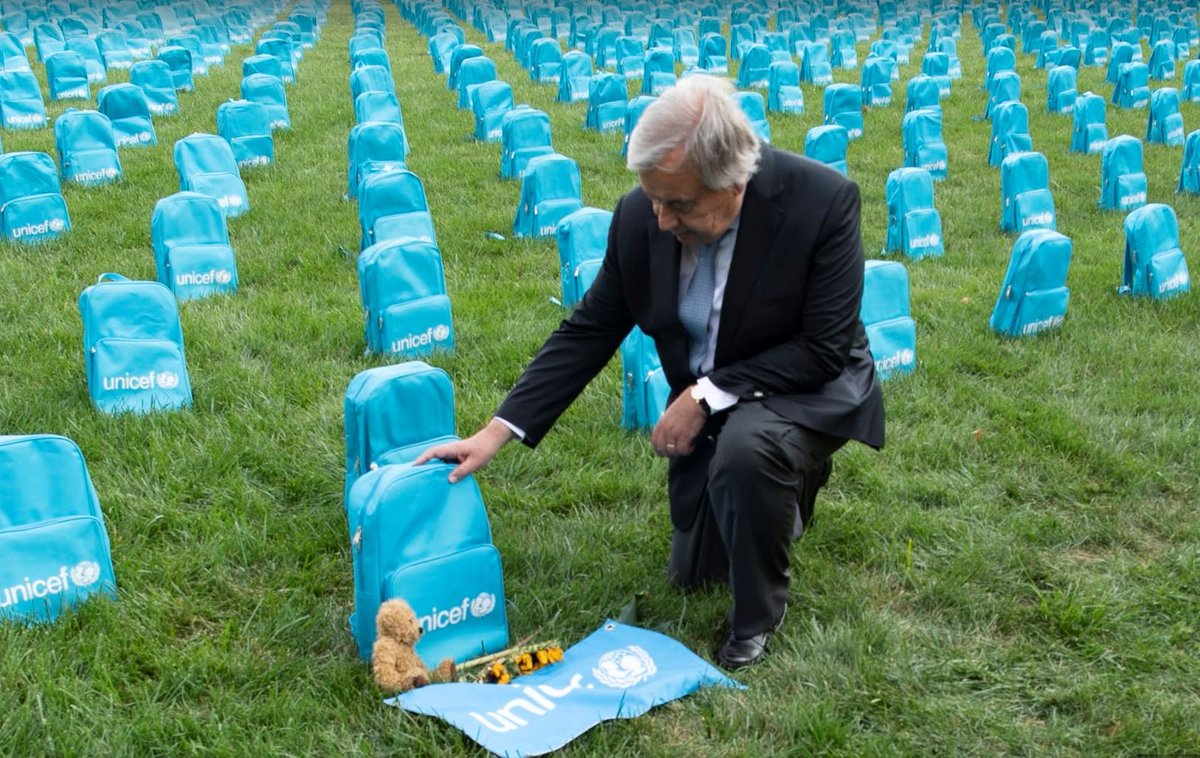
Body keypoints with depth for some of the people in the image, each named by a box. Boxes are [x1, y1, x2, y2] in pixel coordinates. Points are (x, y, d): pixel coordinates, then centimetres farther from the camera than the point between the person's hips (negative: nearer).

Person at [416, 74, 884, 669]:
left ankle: (758, 614, -9)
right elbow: (588, 331, -10)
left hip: (805, 389, -4)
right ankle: (788, 481, 41)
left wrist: (708, 394, -30)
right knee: (693, 571, 15)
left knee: (746, 449, -38)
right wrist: (498, 431, -16)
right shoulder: (641, 216, -18)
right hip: (706, 402, 5)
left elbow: (826, 347, -26)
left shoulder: (823, 201, -29)